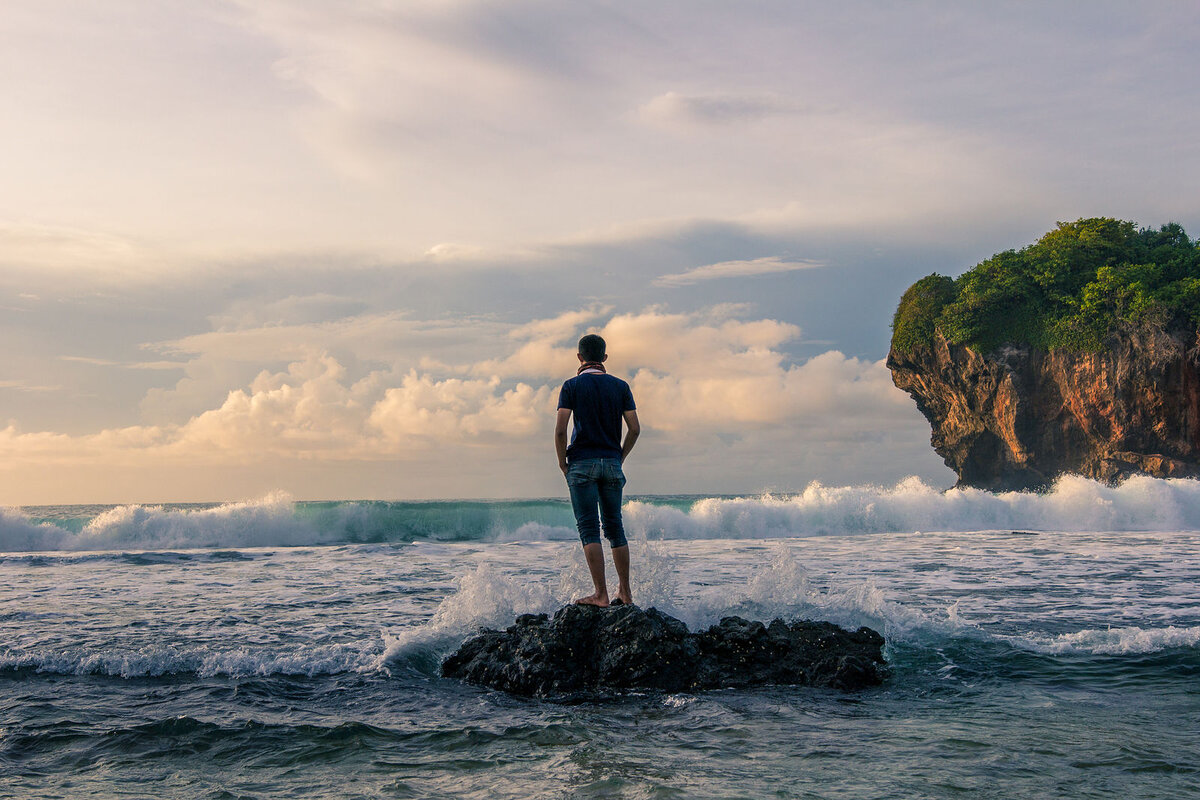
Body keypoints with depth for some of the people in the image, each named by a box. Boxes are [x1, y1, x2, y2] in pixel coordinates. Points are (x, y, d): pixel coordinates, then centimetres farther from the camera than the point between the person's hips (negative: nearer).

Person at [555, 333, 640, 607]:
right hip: (612, 463, 3)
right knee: (614, 527, 12)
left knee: (589, 529, -3)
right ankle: (624, 593, 15)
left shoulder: (572, 386, -2)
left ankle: (601, 594, -10)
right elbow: (634, 429, 2)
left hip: (582, 463, -3)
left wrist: (562, 462, 3)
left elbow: (560, 430, -9)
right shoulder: (620, 386, 6)